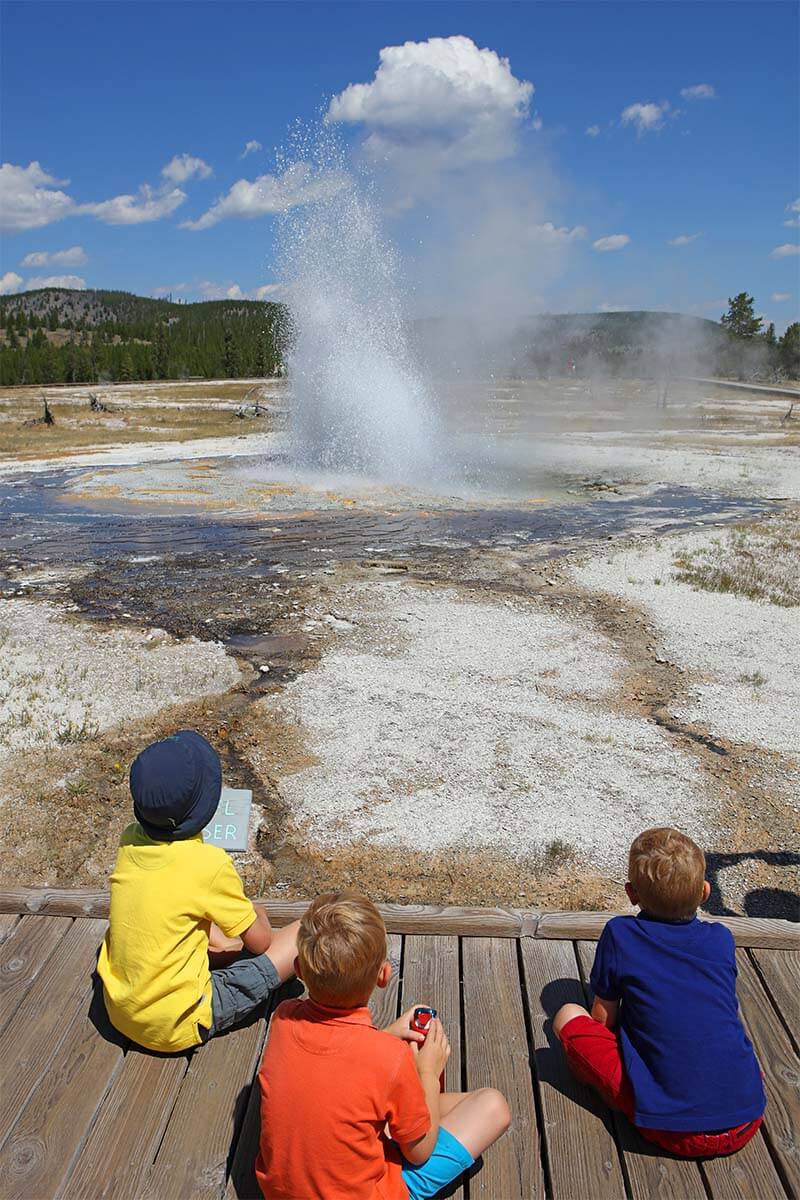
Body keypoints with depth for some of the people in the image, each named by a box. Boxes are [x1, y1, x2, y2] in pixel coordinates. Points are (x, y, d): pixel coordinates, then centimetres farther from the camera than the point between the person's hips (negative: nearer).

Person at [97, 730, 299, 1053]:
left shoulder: (130, 840, -9)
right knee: (304, 935, -7)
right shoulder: (209, 863, -26)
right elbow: (260, 943, -9)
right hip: (177, 1026, -7)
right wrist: (256, 913, 9)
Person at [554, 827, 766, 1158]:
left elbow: (603, 1020, 6)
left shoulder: (620, 934, -4)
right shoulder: (721, 939, 7)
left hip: (673, 1132, -4)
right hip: (746, 1125, 5)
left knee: (568, 1017, 5)